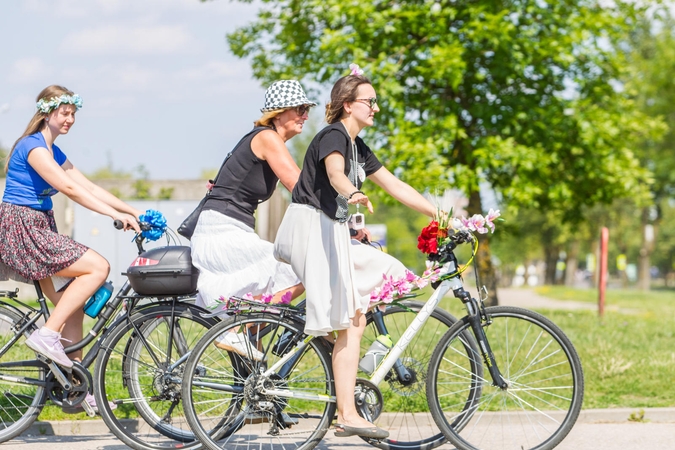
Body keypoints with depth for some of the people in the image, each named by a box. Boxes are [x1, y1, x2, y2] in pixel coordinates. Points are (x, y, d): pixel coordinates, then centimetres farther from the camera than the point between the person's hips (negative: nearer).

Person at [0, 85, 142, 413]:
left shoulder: (54, 152, 17)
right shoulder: (33, 146, -13)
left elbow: (89, 187, 14)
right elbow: (68, 188, -22)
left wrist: (132, 210, 4)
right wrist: (116, 215, -24)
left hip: (38, 231, 10)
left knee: (73, 301, 8)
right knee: (98, 267, -18)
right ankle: (47, 334, -14)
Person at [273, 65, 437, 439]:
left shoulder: (358, 147, 18)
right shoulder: (333, 136, -10)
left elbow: (396, 187, 19)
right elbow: (335, 172, -32)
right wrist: (354, 194, -53)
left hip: (332, 233, 10)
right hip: (310, 227, -10)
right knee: (351, 322, -14)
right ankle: (347, 415, -17)